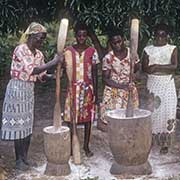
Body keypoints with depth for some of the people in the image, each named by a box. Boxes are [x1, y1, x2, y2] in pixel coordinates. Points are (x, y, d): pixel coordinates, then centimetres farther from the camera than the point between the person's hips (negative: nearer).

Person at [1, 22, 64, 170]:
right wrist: (54, 62, -27)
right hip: (17, 88, -8)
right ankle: (19, 160, 9)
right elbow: (32, 70, -27)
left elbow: (41, 75, 9)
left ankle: (25, 157, 22)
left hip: (30, 90, 8)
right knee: (18, 124, -1)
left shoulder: (39, 54, 6)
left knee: (28, 124, 11)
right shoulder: (20, 49, -17)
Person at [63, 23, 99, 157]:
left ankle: (86, 146, 18)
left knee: (87, 117, 6)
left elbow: (94, 74, 2)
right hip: (73, 88, 0)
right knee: (72, 117, 2)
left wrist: (95, 92, -1)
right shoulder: (68, 51, 2)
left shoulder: (92, 52, 1)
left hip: (87, 88, 0)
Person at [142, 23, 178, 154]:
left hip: (167, 84, -1)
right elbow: (145, 68, -2)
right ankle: (151, 140, 10)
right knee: (152, 112, -1)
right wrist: (165, 69, -13)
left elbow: (174, 65, -10)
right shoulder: (148, 50, 7)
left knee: (167, 112, -4)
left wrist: (156, 66, -15)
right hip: (152, 84, 1)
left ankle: (165, 143, 4)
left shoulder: (173, 49, 4)